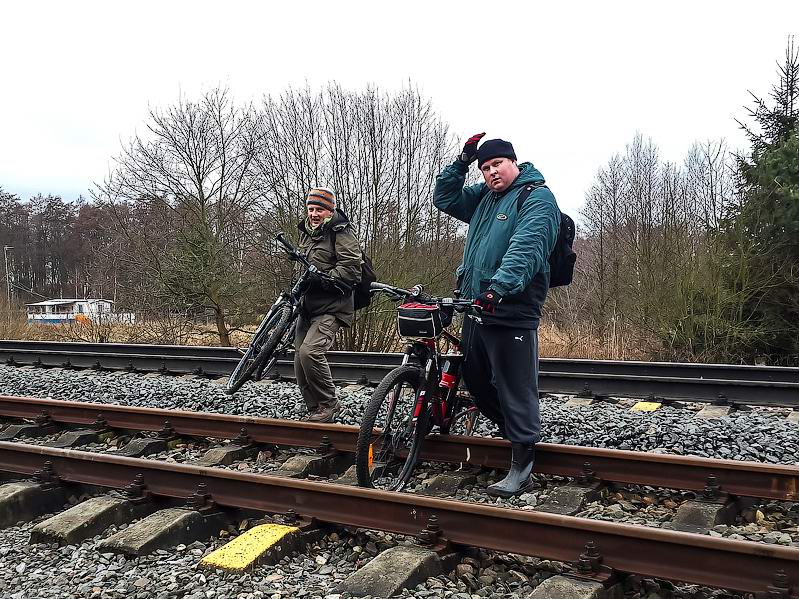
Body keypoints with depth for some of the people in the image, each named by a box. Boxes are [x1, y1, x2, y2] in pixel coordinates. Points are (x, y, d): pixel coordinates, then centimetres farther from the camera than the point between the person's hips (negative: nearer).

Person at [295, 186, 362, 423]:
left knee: (310, 351, -25)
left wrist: (321, 279, -23)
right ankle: (315, 410, 13)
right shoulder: (306, 231, 18)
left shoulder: (341, 232, -7)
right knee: (300, 358, 2)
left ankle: (328, 403, -8)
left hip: (331, 307, -8)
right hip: (308, 305, 8)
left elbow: (350, 268, -17)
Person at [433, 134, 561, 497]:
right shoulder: (484, 197, 18)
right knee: (475, 381, 18)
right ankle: (510, 430, 38)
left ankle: (522, 466, 3)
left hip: (512, 312, -9)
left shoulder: (537, 198, -8)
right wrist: (461, 163, 10)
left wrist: (499, 287, -36)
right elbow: (445, 199, 24)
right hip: (476, 306, 9)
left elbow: (525, 248, -23)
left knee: (516, 388, -5)